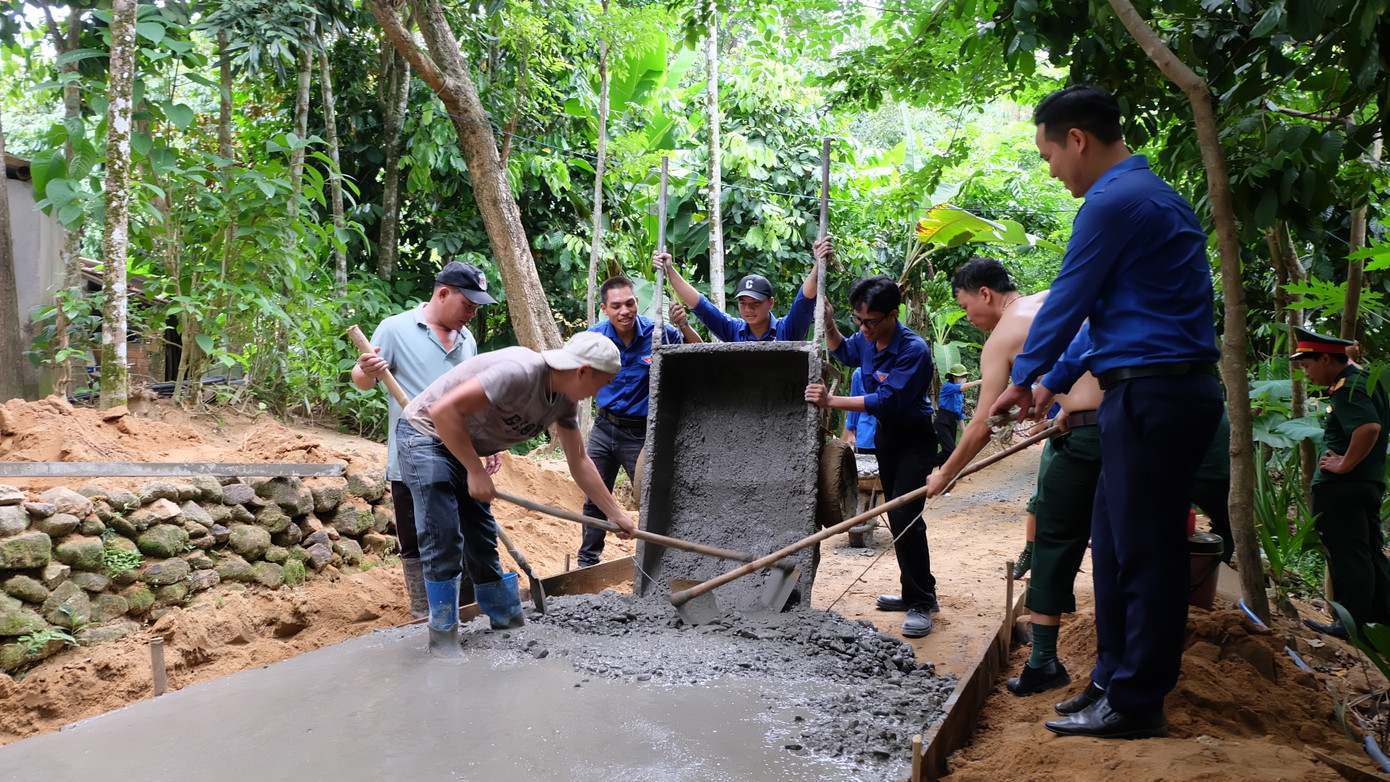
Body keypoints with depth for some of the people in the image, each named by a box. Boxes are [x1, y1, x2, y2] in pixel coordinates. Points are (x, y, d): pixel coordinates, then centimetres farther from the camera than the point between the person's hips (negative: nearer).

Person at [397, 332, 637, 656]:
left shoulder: (564, 399, -3)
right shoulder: (520, 372, -32)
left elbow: (580, 462, 7)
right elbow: (443, 411, -34)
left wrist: (615, 513, 8)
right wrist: (476, 472, -26)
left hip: (459, 448, 8)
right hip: (426, 434, -8)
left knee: (483, 541, 12)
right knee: (444, 542, -10)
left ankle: (509, 623, 25)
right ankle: (443, 640, 4)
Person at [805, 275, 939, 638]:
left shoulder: (913, 350, -26)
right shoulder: (866, 338, -3)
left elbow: (885, 400, -31)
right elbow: (844, 353, 20)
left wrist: (831, 401, -33)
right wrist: (829, 326, 1)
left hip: (914, 438, -8)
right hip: (885, 434, 8)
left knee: (905, 515, -17)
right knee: (896, 517, 13)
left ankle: (921, 604, -8)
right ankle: (916, 592, 26)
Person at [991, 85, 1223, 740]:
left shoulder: (1114, 202, -14)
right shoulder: (1152, 193, 19)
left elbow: (1066, 301, -8)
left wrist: (1023, 378, 7)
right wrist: (1055, 381, 27)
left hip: (1152, 395, -10)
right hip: (1170, 388, 10)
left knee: (1144, 552, -2)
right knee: (1115, 544, 15)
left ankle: (1136, 706, 10)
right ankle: (1114, 680, 25)